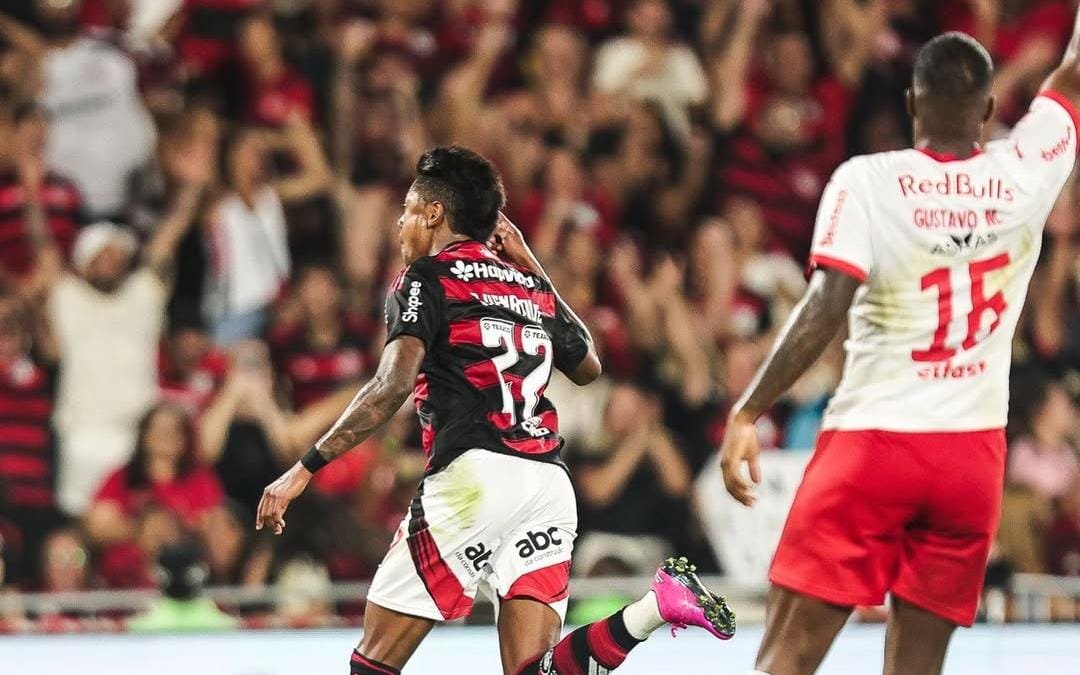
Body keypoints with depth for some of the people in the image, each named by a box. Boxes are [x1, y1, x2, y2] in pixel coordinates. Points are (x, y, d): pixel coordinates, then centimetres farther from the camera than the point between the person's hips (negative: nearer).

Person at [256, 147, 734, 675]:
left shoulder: (426, 278, 4)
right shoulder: (531, 286, 22)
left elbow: (394, 385, -12)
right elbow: (588, 368, 39)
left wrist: (304, 470, -13)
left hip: (474, 475, -6)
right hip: (548, 480, 6)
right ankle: (661, 602, -20)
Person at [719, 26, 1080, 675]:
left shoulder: (866, 181, -7)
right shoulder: (1025, 176, 1)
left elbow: (827, 307, -16)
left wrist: (747, 413, -13)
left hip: (871, 438, -3)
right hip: (973, 451, 3)